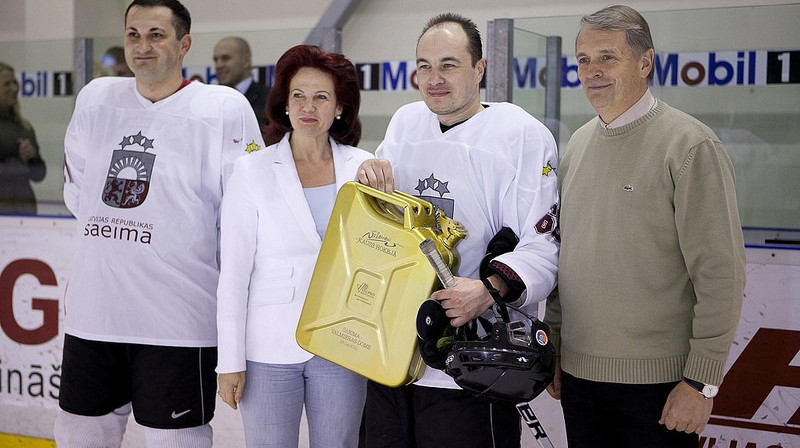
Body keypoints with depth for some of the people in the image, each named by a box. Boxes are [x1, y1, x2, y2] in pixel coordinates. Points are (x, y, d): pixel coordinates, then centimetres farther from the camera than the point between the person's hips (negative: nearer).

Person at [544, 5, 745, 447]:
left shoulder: (689, 145, -11)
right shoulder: (578, 144, 10)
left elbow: (721, 274, -13)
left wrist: (701, 381, -15)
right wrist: (554, 343, 15)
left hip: (656, 380, -6)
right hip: (579, 373, 6)